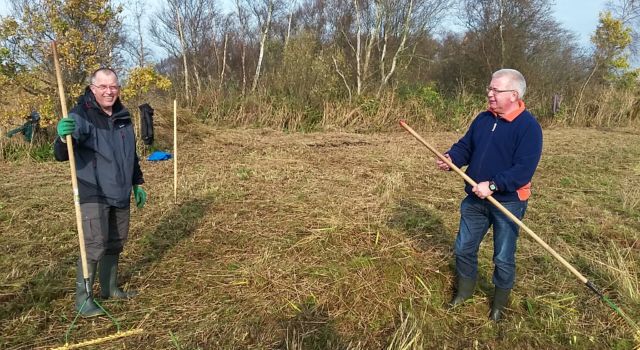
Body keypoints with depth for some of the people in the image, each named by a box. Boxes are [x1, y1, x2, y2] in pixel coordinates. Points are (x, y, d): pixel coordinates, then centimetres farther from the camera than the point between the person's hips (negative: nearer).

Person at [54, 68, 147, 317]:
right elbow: (61, 155, -21)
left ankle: (109, 288, 29)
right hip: (93, 195, -7)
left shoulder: (123, 116, 8)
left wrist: (138, 183, 19)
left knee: (115, 244, 14)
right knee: (95, 245, -11)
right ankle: (82, 299, 3)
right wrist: (64, 138, -43)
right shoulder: (81, 115, -12)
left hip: (120, 194, 7)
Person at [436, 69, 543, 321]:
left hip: (508, 202, -6)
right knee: (463, 248, 15)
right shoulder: (483, 119, 5)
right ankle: (464, 290, 38)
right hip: (475, 199, 6)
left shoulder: (529, 127, -16)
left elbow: (524, 170, -23)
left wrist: (492, 185, -29)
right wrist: (450, 158, -12)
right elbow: (465, 147, 9)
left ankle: (500, 302, 32)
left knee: (503, 258, 10)